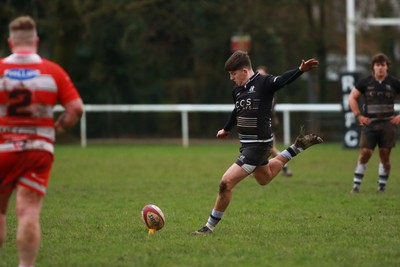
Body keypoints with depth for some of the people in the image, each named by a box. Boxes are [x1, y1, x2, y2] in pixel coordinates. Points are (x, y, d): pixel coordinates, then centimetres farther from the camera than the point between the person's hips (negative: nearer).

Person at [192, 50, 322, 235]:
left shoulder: (263, 83, -16)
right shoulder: (237, 91, 7)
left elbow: (283, 80, -34)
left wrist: (301, 70, -53)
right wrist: (226, 130, 42)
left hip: (258, 145, -9)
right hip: (246, 144, 9)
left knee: (226, 183, -13)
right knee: (264, 178, 32)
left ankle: (210, 226, 1)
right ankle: (298, 147, 40)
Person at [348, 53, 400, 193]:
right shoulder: (365, 82, 3)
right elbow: (352, 98, 10)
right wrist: (358, 116, 0)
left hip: (388, 124, 1)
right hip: (370, 123, -1)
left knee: (385, 155, 1)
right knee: (365, 153, -9)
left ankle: (382, 185, 12)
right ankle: (356, 185, -3)